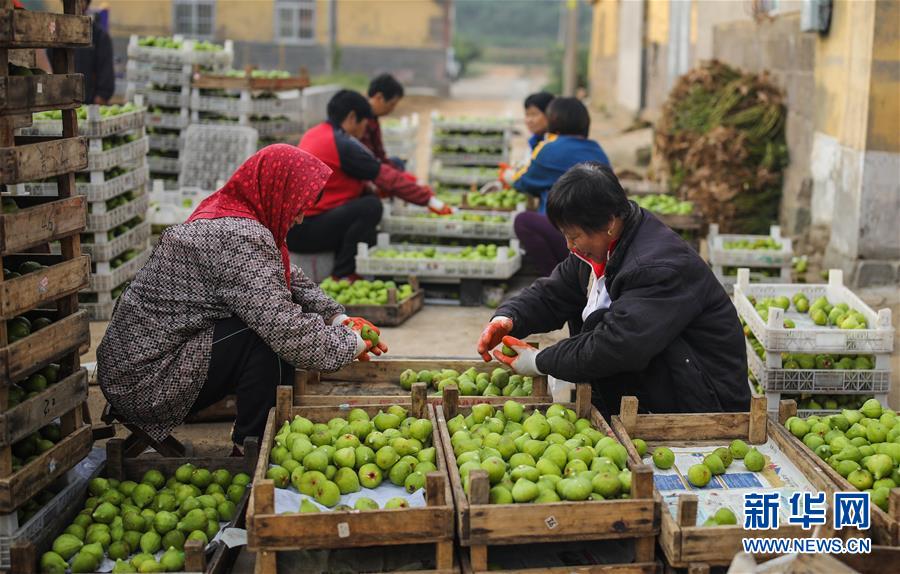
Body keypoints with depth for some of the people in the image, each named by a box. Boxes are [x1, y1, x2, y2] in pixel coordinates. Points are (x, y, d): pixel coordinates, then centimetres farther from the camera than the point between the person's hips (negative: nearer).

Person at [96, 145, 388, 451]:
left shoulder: (223, 210, 8)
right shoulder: (239, 237, -24)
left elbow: (292, 281, 17)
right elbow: (286, 329, -27)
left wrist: (338, 318, 5)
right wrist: (352, 345, -12)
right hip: (144, 385, -10)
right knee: (273, 337, -20)